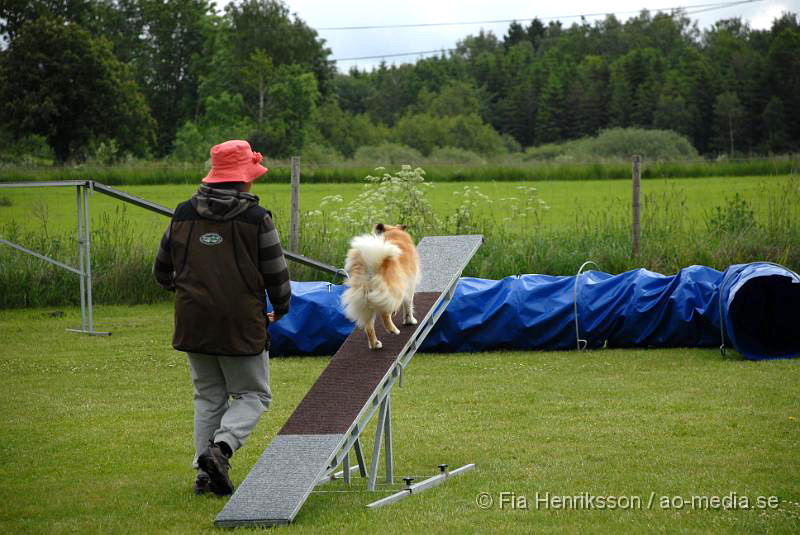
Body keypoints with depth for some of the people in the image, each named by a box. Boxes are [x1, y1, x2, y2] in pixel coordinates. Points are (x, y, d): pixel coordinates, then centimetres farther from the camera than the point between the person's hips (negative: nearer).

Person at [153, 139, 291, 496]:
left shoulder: (184, 215, 6)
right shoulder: (256, 219, -8)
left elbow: (162, 271, 16)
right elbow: (276, 275, -3)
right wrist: (280, 309, 17)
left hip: (193, 322, 4)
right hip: (241, 323, -4)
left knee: (208, 396, 15)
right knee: (253, 395, 8)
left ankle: (205, 472, 6)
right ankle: (222, 447, -16)